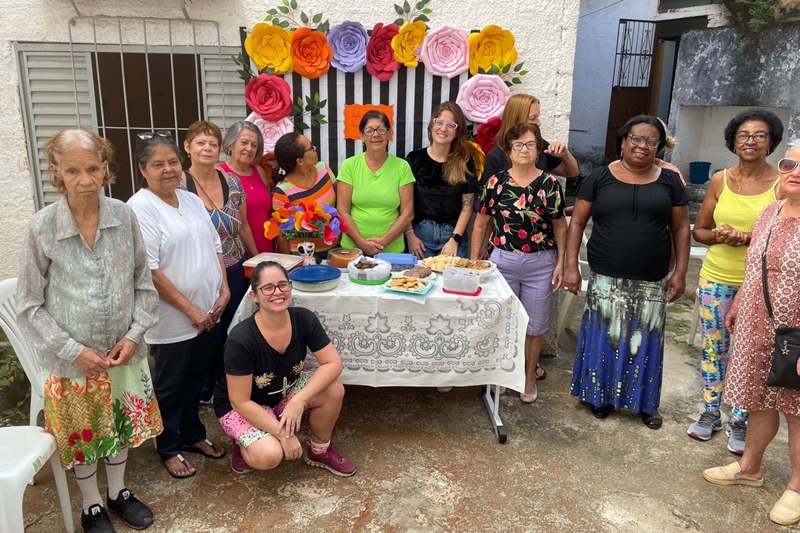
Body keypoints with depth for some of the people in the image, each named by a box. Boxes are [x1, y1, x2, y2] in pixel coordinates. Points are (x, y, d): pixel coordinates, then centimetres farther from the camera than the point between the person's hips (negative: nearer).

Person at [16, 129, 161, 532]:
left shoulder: (123, 216, -9)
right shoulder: (42, 228, -14)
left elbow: (143, 283, 0)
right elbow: (29, 306, -8)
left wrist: (134, 334, -9)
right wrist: (73, 350, -14)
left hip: (124, 352, 2)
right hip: (73, 360, -2)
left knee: (122, 424, 20)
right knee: (82, 433, 17)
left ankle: (118, 493, 45)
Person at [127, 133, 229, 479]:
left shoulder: (192, 200, 8)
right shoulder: (141, 208, -14)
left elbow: (215, 247, 12)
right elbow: (149, 270, -20)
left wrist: (224, 290, 0)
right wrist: (189, 309, -18)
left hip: (208, 312, 7)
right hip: (172, 319, -6)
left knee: (196, 379, 21)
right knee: (170, 386, 11)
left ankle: (192, 434, 40)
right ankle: (169, 449, 30)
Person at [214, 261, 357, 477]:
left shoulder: (304, 319, -19)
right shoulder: (241, 339, -32)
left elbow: (333, 363, -19)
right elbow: (240, 402, -26)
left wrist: (298, 401, -30)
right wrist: (284, 435, -25)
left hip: (285, 391, 5)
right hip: (242, 406, -5)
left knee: (333, 390, -20)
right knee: (269, 456, -30)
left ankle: (320, 451, 6)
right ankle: (243, 444, 6)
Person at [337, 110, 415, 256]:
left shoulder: (402, 166, -2)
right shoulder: (349, 165, -1)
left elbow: (407, 214, -4)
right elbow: (342, 212, -4)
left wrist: (382, 242, -13)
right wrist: (361, 242, -14)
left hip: (392, 250, 0)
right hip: (353, 248, 0)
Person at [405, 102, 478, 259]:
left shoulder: (465, 162, 4)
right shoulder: (414, 158, 3)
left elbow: (467, 206, 1)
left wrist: (454, 239, -7)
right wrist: (409, 234, -7)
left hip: (453, 234, 1)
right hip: (420, 233, 0)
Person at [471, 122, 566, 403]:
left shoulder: (549, 183, -3)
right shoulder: (496, 182, -2)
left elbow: (560, 226, 1)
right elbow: (481, 224, 3)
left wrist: (560, 263, -3)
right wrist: (474, 260, 1)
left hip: (540, 263, 0)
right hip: (503, 260, 1)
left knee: (534, 324, 11)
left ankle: (529, 377, 30)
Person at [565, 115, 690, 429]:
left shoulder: (669, 181, 4)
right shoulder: (599, 179, -1)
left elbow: (680, 228, 7)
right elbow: (577, 223, 0)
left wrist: (680, 272, 2)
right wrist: (571, 266, -6)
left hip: (651, 283, 2)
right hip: (606, 280, -1)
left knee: (645, 342, 11)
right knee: (604, 338, 9)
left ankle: (646, 402, 28)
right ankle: (601, 396, 27)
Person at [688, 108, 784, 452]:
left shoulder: (782, 184, -7)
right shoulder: (720, 181, 2)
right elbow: (699, 230, 7)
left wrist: (751, 239, -21)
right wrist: (718, 236, -14)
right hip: (716, 279, 3)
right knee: (712, 348, 12)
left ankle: (740, 420, 24)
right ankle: (711, 412, 28)